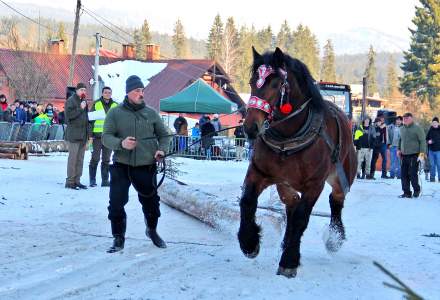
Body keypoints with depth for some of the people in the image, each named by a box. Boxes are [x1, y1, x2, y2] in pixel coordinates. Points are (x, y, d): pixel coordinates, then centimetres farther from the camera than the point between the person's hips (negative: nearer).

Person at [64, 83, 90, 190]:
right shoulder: (71, 101, -7)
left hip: (83, 134, 8)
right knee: (73, 157, -7)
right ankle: (70, 181, -4)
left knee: (80, 158, 10)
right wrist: (80, 108, -18)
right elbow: (69, 115, -18)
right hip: (73, 135, -8)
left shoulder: (84, 101, 18)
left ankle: (77, 180, 16)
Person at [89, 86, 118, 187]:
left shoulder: (115, 106, 10)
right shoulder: (96, 104, 2)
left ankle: (105, 180, 13)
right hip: (98, 135, -3)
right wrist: (90, 134, -4)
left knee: (106, 159, 8)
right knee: (95, 158, -2)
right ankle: (92, 180, 6)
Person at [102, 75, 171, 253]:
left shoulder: (151, 113, 6)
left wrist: (162, 150, -4)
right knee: (116, 203, -8)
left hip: (146, 167, 2)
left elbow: (164, 135, 15)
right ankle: (118, 238, 9)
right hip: (121, 166, -2)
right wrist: (121, 143, -24)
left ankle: (152, 230, 39)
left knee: (151, 202, 12)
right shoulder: (115, 113, 0)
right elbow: (106, 137, -5)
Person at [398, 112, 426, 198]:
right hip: (404, 155, 6)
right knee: (404, 174, 3)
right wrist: (399, 149, 17)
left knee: (412, 173, -9)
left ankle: (416, 190, 12)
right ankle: (407, 192, 11)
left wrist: (422, 153, -15)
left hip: (414, 155, -6)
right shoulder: (402, 129, 13)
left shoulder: (417, 128, -6)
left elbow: (423, 141, -8)